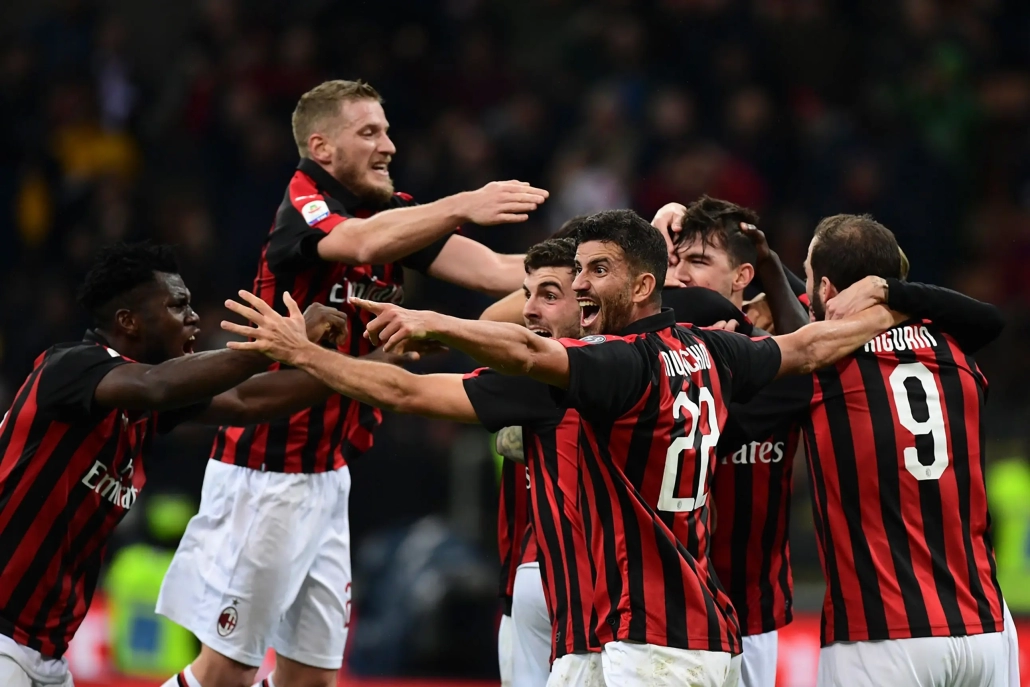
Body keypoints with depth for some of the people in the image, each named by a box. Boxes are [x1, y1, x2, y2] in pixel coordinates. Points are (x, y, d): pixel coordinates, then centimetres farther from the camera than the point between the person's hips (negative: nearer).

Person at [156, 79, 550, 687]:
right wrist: (461, 207, -52)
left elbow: (493, 270, -3)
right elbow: (362, 242, -38)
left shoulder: (396, 213, 8)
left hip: (329, 476, 8)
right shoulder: (303, 209, -14)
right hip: (265, 476, -8)